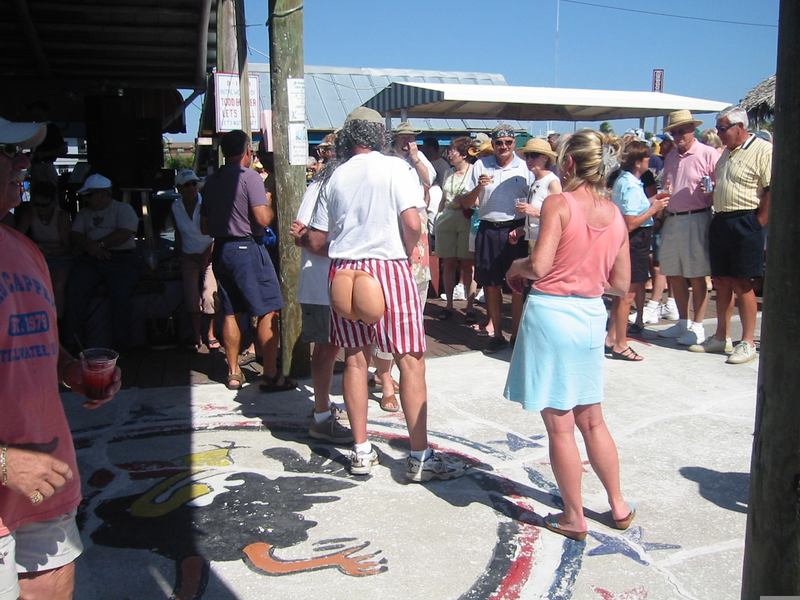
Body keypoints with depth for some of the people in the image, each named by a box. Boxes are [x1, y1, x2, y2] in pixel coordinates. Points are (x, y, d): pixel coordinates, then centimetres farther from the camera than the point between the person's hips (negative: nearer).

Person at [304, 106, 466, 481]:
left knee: (355, 358, 11)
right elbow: (412, 224, -14)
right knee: (410, 360, 0)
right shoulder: (394, 168, -3)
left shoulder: (336, 177, 8)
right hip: (387, 268, -4)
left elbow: (316, 240, 9)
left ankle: (361, 452, 17)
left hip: (344, 272, 5)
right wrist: (406, 252, 5)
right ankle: (420, 457, 2)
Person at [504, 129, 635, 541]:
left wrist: (516, 266, 1)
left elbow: (539, 266, -20)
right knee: (591, 420, 22)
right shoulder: (615, 215, 6)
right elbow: (620, 284, 8)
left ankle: (574, 518, 19)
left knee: (559, 425, 6)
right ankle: (618, 506, 33)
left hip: (551, 312, -6)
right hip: (591, 316, 6)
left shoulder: (559, 204, -11)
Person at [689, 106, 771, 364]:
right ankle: (721, 337, 21)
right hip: (720, 222, 8)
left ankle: (748, 343, 5)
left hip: (745, 224, -8)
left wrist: (758, 224, -16)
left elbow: (773, 190, -16)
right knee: (721, 281, 11)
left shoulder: (763, 150, -10)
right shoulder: (727, 152, 17)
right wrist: (716, 218, 11)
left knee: (741, 284, -5)